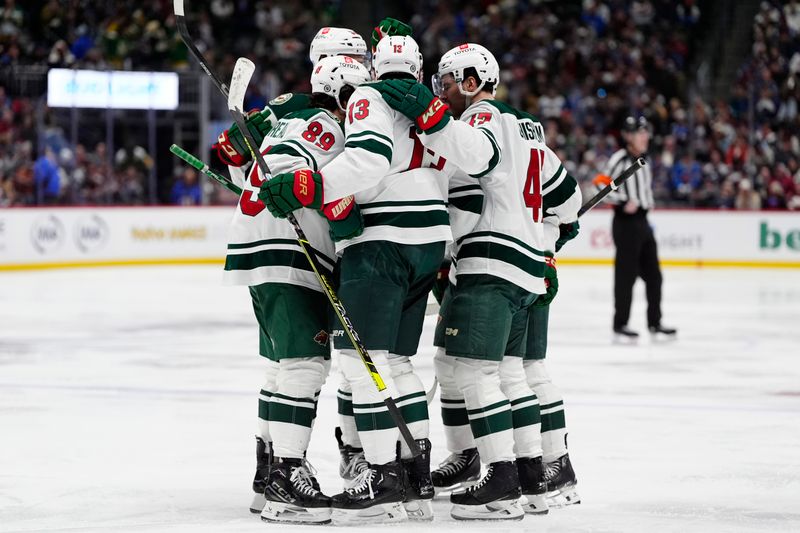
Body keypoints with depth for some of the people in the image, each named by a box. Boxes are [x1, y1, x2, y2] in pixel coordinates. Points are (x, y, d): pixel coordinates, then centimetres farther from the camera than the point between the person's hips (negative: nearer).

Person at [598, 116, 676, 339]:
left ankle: (654, 321, 17)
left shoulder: (642, 160, 15)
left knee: (653, 274, 10)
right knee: (626, 273, -5)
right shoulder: (619, 159, -12)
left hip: (642, 222, 9)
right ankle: (620, 323, 2)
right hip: (625, 222, -9)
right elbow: (601, 185, -17)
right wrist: (622, 202, -21)